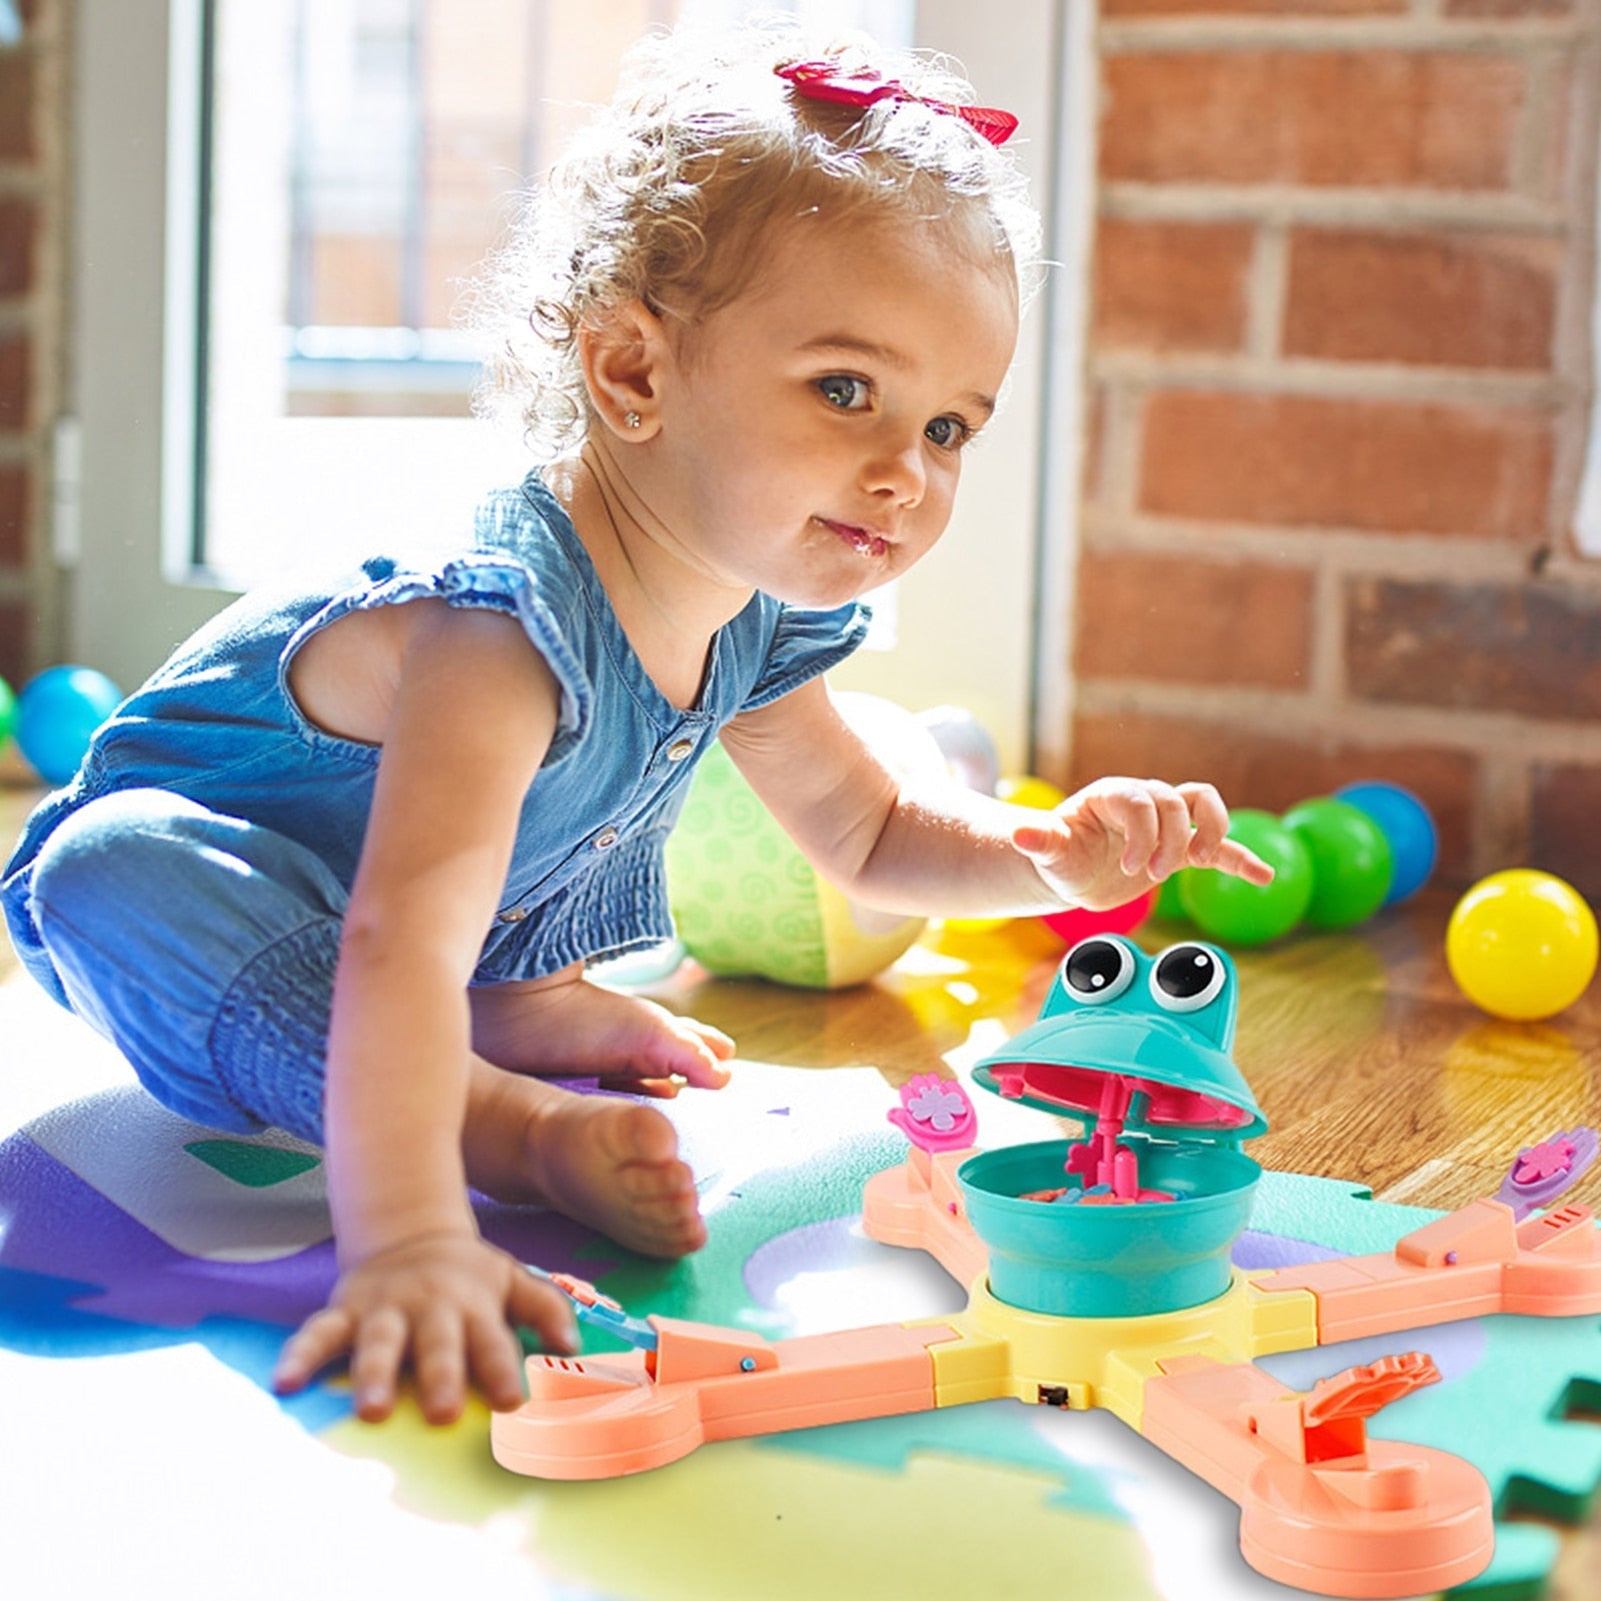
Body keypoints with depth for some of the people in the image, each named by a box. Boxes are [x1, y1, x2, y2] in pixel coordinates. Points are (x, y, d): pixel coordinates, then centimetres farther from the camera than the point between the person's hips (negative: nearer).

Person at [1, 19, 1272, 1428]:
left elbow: (869, 833, 4)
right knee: (113, 875, -39)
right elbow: (400, 945, -53)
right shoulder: (510, 626, -42)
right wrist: (405, 1240, -66)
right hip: (200, 844, -8)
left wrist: (1051, 852, -16)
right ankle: (514, 1123, -37)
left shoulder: (755, 628, -13)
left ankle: (523, 1011, -7)